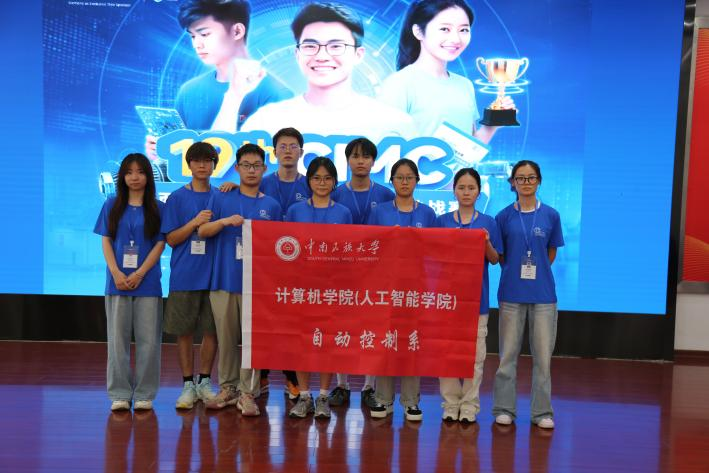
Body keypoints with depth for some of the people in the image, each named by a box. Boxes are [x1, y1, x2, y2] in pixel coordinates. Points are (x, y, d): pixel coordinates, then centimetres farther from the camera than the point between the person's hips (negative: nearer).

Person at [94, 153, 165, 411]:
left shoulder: (158, 208, 5)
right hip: (118, 281, 1)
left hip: (147, 282, -1)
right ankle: (119, 394, 11)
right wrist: (116, 273, -9)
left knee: (148, 339, 0)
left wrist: (139, 274, -11)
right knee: (118, 338, 4)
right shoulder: (112, 205, 9)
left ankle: (144, 394, 9)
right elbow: (106, 241, 5)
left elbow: (160, 244, 0)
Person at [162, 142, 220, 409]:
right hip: (184, 276, -1)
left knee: (212, 330, 7)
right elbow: (171, 239, 0)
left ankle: (204, 382, 22)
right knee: (184, 332, 5)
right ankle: (188, 384, 18)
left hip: (214, 275, 1)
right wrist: (195, 222, -16)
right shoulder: (177, 198, 3)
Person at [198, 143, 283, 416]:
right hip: (224, 279, 1)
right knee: (226, 337, 7)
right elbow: (203, 232, 1)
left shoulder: (271, 205, 8)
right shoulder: (223, 199, 7)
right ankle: (228, 388, 22)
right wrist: (225, 221, -17)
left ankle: (247, 393, 9)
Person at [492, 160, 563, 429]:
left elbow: (551, 254, 11)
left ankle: (542, 411, 18)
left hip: (542, 293, 1)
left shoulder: (551, 216, 3)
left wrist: (536, 273, 4)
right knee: (508, 353, 7)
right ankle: (504, 409, 18)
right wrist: (516, 272, 0)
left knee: (543, 354, 5)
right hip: (512, 293, 0)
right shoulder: (504, 216, 1)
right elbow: (499, 256, 8)